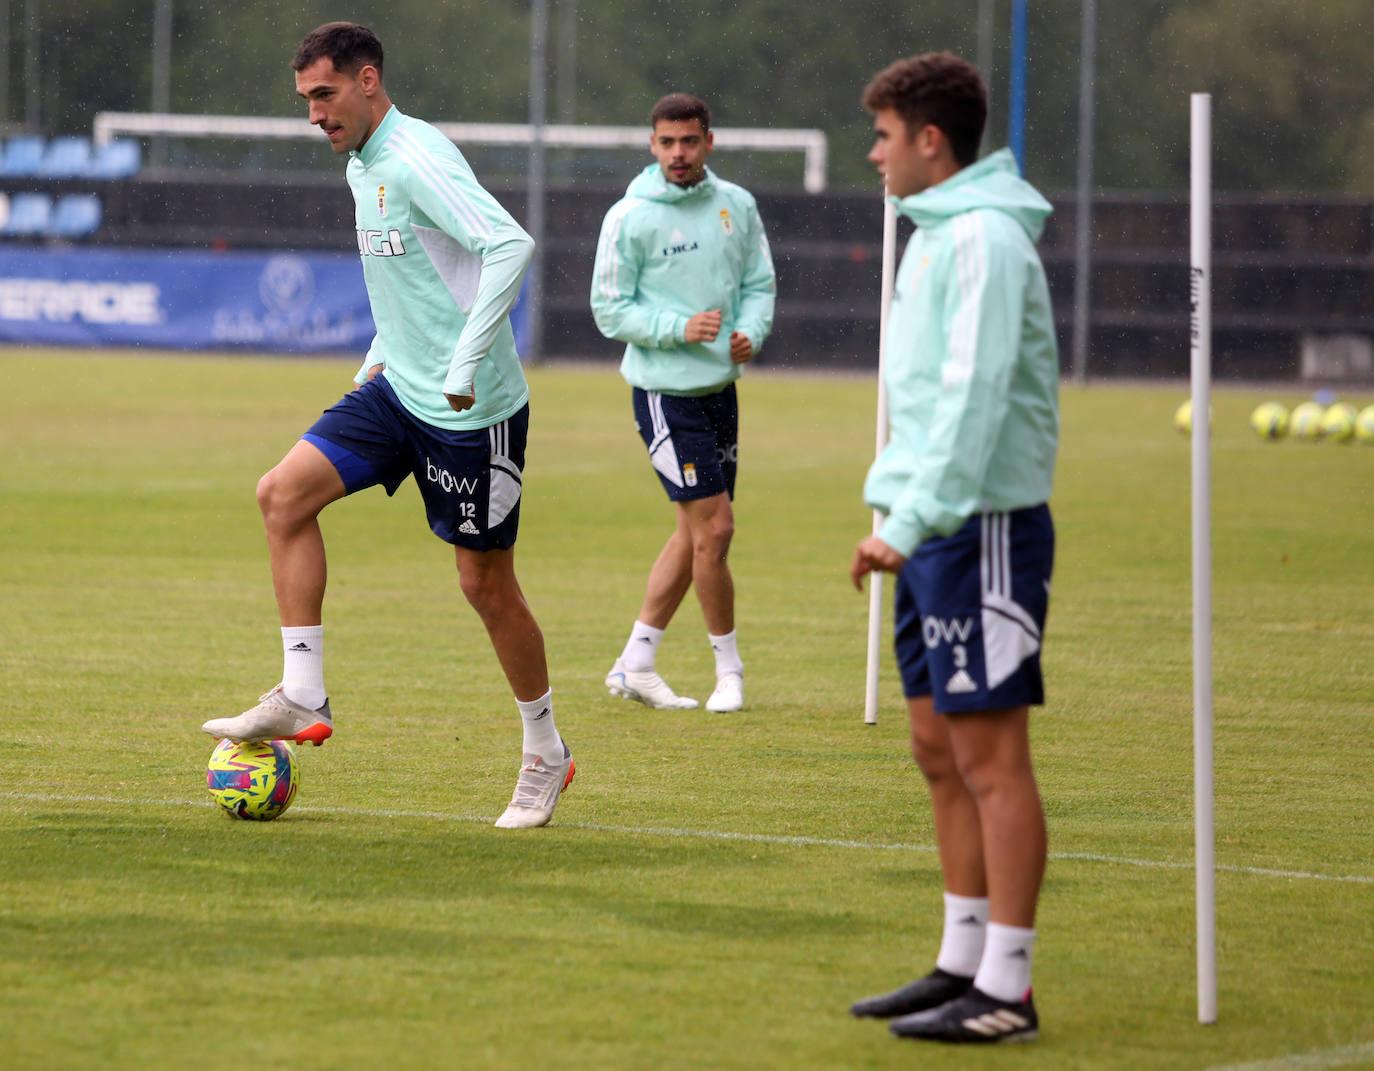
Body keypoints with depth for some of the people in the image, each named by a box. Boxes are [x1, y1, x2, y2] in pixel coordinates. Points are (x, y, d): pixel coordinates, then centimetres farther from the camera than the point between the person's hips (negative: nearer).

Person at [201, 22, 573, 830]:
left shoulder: (419, 158, -18)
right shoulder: (362, 167, 12)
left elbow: (510, 246, -30)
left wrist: (465, 363, -30)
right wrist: (384, 355, 17)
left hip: (474, 411, -9)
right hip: (399, 392, 9)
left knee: (486, 582, 1)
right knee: (285, 492, -7)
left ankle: (547, 755, 19)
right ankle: (302, 699, -5)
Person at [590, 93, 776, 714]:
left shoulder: (737, 205, 5)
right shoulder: (630, 218, -9)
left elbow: (760, 282, 12)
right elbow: (609, 308, -7)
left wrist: (751, 332, -9)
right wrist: (681, 328, -20)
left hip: (721, 385, 6)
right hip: (666, 390, -6)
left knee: (695, 534, 10)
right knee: (713, 527, -8)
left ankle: (634, 665, 19)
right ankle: (728, 667, 8)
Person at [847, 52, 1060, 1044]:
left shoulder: (985, 239, -15)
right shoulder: (940, 233, 16)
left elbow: (975, 397, -23)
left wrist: (908, 522, -26)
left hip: (984, 525, -10)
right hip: (938, 530, 10)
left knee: (990, 757, -7)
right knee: (942, 751, 13)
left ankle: (1005, 990, -4)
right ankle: (964, 963, 19)